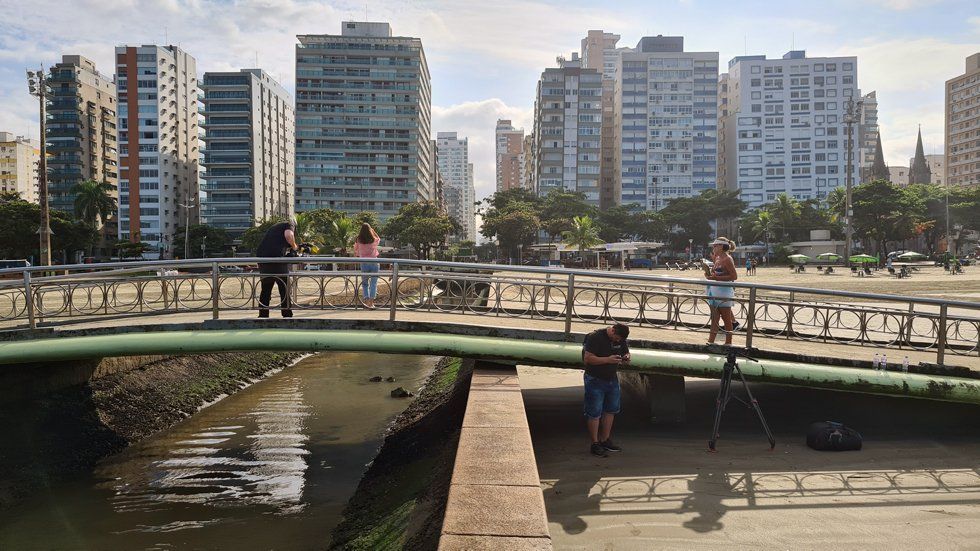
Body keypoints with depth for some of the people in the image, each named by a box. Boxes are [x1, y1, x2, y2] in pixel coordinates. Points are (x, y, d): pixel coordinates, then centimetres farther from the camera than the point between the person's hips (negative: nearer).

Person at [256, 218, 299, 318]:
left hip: (261, 256, 7)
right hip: (276, 257, -7)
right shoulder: (290, 225, 10)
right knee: (284, 289, 3)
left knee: (265, 289, 16)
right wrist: (294, 246, 3)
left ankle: (263, 315, 17)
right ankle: (287, 315, 5)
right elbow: (288, 235, -12)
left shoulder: (275, 226, 31)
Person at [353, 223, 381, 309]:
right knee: (373, 283, 6)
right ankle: (371, 302, -1)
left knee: (364, 283, 13)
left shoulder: (358, 240, -5)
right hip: (374, 262, 0)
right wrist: (373, 231, 18)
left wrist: (357, 256, 29)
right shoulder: (374, 240, -4)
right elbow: (379, 239, 21)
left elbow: (355, 250, 10)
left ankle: (367, 301, 0)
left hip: (364, 263, 0)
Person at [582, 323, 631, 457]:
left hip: (612, 379, 7)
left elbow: (626, 353, 16)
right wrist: (608, 360, -29)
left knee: (611, 410, 13)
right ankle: (595, 445, 5)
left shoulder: (621, 339, 3)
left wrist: (626, 358, -9)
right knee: (594, 413, -3)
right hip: (595, 380, -7)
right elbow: (588, 358, -23)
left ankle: (605, 441, 25)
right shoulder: (595, 337, -18)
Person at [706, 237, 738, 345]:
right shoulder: (717, 258, 12)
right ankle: (711, 341, 8)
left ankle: (728, 342, 13)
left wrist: (717, 278, -21)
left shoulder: (727, 259, -13)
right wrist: (710, 275, 2)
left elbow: (734, 276, -17)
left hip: (724, 292, -8)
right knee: (714, 318, 7)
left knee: (726, 318, 3)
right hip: (714, 291, 8)